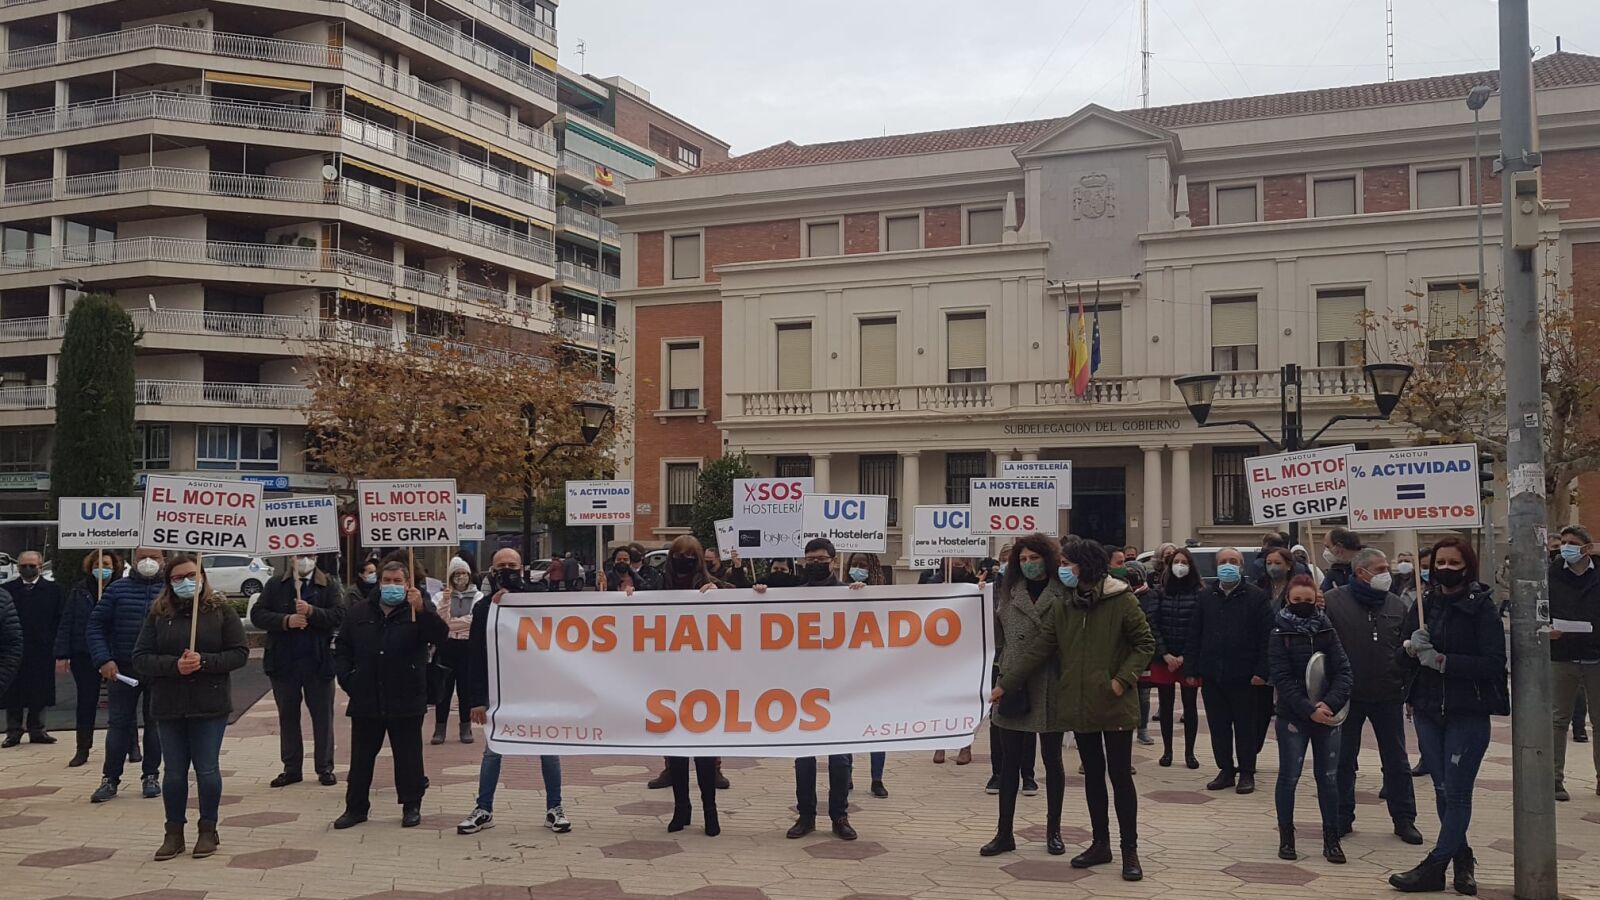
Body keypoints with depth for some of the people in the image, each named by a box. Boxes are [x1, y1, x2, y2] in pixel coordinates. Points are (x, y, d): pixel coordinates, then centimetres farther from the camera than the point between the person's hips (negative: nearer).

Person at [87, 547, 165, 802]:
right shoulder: (118, 589, 2)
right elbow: (95, 626, 2)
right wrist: (103, 660, -9)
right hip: (122, 669, 0)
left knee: (155, 724, 8)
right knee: (118, 724, 4)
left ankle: (151, 776, 19)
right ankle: (110, 779, 12)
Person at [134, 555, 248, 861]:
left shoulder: (221, 610, -1)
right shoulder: (158, 613, 3)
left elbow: (240, 652, -4)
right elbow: (140, 658, -1)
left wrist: (204, 661, -18)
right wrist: (174, 665, -17)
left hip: (210, 705, -2)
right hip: (169, 706, 2)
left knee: (207, 769, 3)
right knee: (174, 771, 9)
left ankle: (208, 830, 18)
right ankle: (174, 833, 21)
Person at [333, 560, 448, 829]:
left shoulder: (418, 613, -1)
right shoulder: (358, 613, 9)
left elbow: (441, 635, -18)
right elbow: (341, 648, 14)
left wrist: (421, 609, -30)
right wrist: (346, 678, 1)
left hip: (406, 700, -3)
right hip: (366, 699, 3)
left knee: (408, 756, 6)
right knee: (361, 756, 10)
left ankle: (412, 806, 17)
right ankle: (356, 807, 20)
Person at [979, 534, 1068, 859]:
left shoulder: (1065, 593, -3)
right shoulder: (1009, 593, 6)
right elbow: (998, 636, 10)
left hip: (1050, 686, -2)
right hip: (1014, 684, 3)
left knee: (1052, 758, 10)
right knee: (1009, 760, 8)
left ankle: (1053, 831, 24)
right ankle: (1004, 833, 17)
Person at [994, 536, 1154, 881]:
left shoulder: (1121, 601, -9)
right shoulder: (1061, 608, 5)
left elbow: (1145, 643, -4)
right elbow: (1036, 651, 3)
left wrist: (1124, 678, -15)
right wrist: (1005, 684, -2)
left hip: (1115, 705, -5)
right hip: (1079, 705, 5)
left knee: (1120, 775, 0)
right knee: (1093, 774, 13)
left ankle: (1130, 850, 10)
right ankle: (1100, 843, 24)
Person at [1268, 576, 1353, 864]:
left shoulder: (1327, 631, 3)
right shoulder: (1279, 634, -4)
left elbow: (1343, 671, -3)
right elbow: (1283, 679, -11)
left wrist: (1330, 703, -19)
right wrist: (1309, 709, -19)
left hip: (1327, 714, 2)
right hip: (1293, 716, -2)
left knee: (1328, 777, 7)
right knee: (1289, 776, 4)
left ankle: (1331, 839, 15)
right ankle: (1286, 837, 16)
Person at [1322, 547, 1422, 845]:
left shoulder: (1396, 605, 4)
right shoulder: (1333, 601, -8)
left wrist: (1409, 691, 2)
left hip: (1388, 697, 2)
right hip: (1347, 696, -2)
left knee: (1397, 761, 10)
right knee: (1343, 761, 8)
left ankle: (1404, 819, 22)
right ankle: (1342, 818, 19)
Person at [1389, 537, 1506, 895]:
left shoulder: (1482, 607, -7)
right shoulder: (1425, 603, 7)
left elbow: (1494, 663, -15)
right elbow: (1408, 662, 11)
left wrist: (1442, 661, -21)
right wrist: (1412, 649, -11)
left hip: (1468, 714, -5)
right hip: (1428, 711, 5)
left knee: (1457, 793, -1)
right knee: (1443, 791, 10)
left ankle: (1435, 867, 4)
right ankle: (1462, 859, 24)